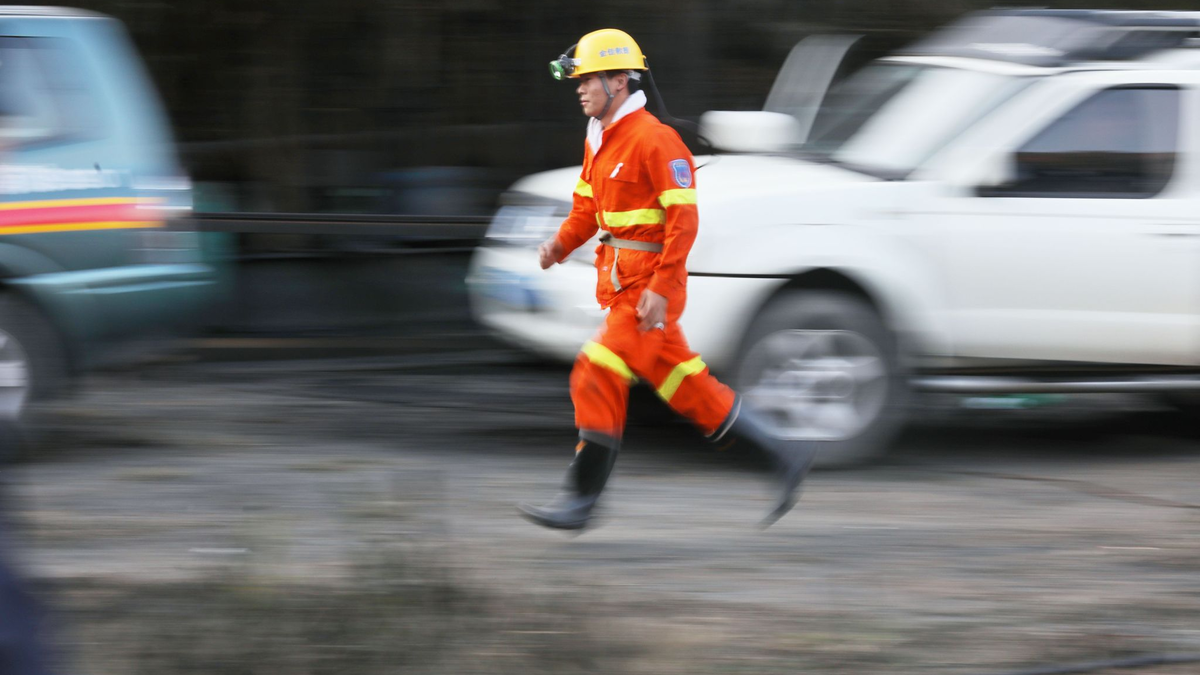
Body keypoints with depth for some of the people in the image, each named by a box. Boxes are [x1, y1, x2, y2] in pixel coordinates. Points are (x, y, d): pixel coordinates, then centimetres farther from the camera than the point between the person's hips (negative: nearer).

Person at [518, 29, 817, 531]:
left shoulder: (655, 141, -16)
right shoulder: (599, 141, 13)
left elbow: (683, 220, -19)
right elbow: (586, 207, 20)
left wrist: (659, 290, -23)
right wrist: (560, 245, 1)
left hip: (650, 288, -9)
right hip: (620, 283, 9)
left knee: (599, 376, -11)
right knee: (686, 386, 11)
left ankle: (581, 499, -7)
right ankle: (783, 458, 18)